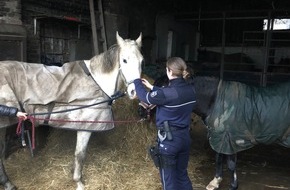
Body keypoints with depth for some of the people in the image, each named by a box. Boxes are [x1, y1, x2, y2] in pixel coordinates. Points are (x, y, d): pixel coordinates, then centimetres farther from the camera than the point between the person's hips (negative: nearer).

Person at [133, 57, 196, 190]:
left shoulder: (167, 93, -25)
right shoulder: (191, 89, -3)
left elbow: (145, 97, -8)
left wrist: (137, 81, 10)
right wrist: (152, 87, 23)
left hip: (169, 140, -7)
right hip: (185, 137, 7)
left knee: (169, 179, 12)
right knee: (182, 174, 24)